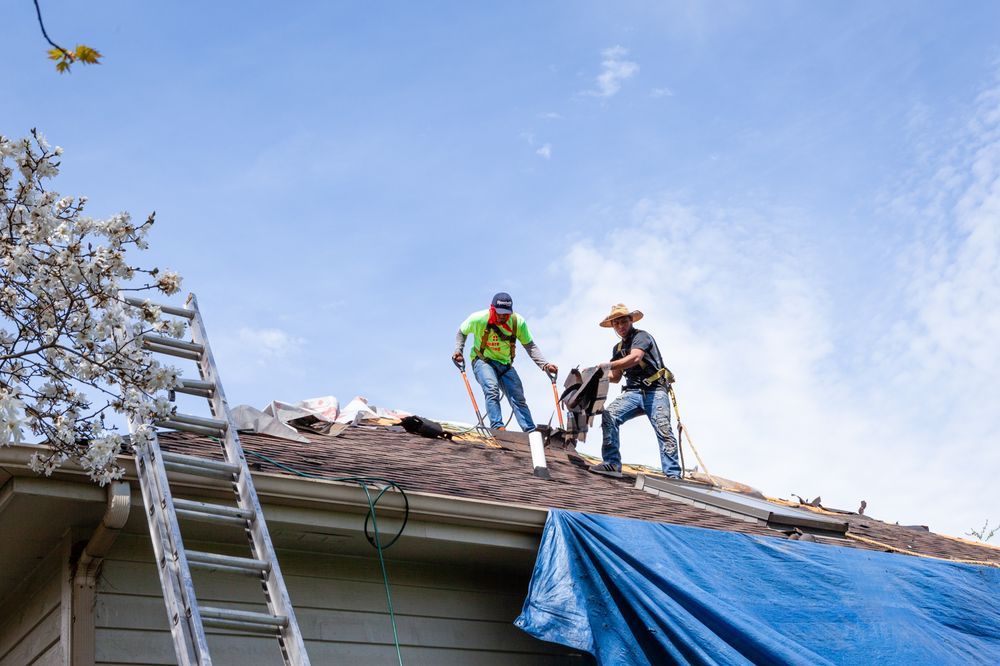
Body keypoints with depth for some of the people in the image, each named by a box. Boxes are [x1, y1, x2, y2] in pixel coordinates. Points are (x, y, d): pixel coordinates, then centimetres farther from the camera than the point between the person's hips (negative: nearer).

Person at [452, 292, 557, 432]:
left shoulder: (518, 322, -13)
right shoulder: (478, 319, -17)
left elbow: (530, 346, -6)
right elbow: (462, 332, 3)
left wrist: (545, 364, -17)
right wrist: (458, 350, -13)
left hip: (505, 363, 3)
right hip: (482, 361, -3)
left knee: (518, 398, -7)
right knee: (492, 388, -30)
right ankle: (498, 427, -37)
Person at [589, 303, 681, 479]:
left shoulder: (641, 336, -1)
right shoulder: (618, 348, 22)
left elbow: (635, 358, -21)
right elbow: (616, 377, 22)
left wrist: (607, 365, -26)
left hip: (654, 390, -6)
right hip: (633, 392, 6)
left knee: (663, 430, -20)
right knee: (609, 415, -20)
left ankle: (673, 476, -22)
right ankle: (612, 464, -23)